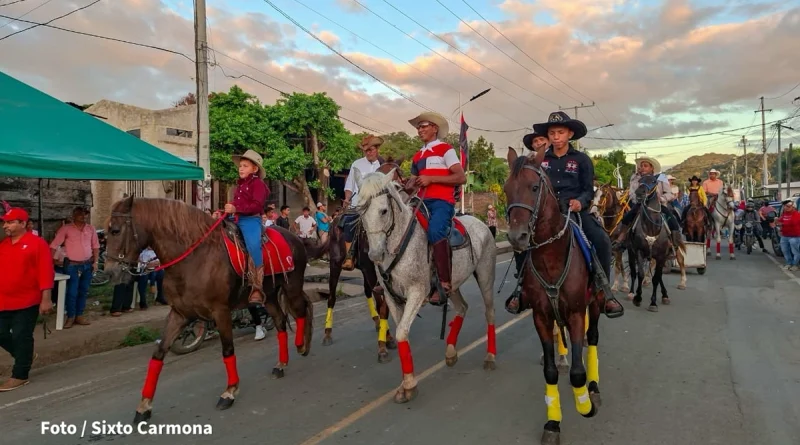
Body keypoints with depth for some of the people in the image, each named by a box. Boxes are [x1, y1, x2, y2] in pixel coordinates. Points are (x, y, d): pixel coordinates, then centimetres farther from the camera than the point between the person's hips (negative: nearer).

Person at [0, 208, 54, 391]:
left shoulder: (37, 243, -9)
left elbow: (46, 273, -13)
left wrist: (46, 299, -17)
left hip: (27, 302, -6)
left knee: (21, 337, 1)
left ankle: (20, 376, 14)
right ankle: (24, 357, 35)